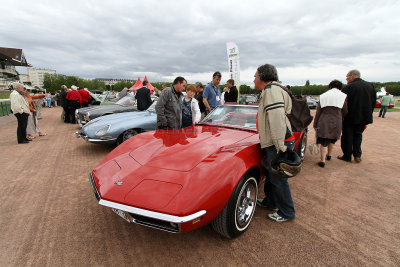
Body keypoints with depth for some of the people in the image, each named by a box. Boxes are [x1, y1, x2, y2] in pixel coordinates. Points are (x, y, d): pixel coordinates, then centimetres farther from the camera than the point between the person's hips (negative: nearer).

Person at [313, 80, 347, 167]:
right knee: (332, 139, 22)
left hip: (323, 122, 0)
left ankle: (322, 160, -5)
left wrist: (315, 124, 8)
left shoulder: (323, 96, 8)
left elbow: (318, 112, 5)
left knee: (323, 141, 3)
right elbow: (345, 112, 4)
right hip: (336, 122, 1)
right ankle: (329, 155, 38)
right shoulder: (343, 96, 4)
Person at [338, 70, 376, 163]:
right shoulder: (370, 86, 8)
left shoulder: (348, 87, -14)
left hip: (350, 117, -6)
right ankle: (357, 155, 16)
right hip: (364, 117, 6)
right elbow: (374, 102, 13)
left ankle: (347, 156, 14)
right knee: (358, 135, 18)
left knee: (347, 137, 6)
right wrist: (368, 114, 20)